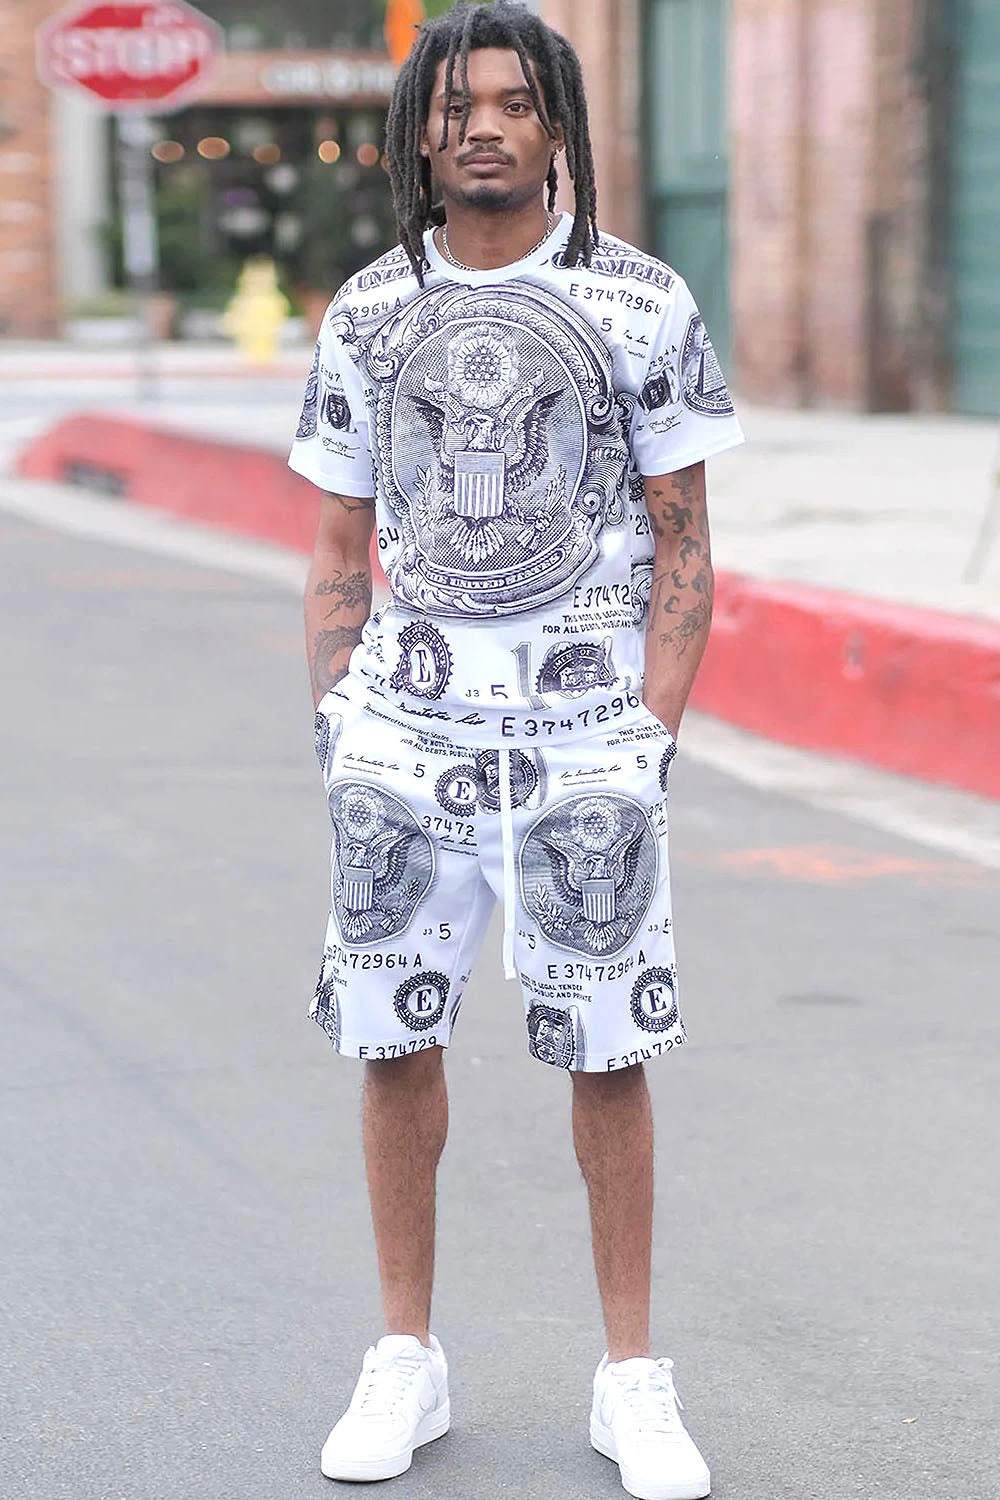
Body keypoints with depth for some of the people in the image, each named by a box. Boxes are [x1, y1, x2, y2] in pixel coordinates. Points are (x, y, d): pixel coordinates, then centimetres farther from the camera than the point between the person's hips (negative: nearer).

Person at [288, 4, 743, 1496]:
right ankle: (407, 1360, 17)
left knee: (607, 1052, 0)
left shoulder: (643, 304, 1)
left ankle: (633, 1380, 12)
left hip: (588, 716, -2)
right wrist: (340, 722, 4)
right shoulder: (368, 313, 8)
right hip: (409, 715, 2)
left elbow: (683, 550, 2)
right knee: (394, 1037, 4)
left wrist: (654, 733, -5)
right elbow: (338, 551, 13)